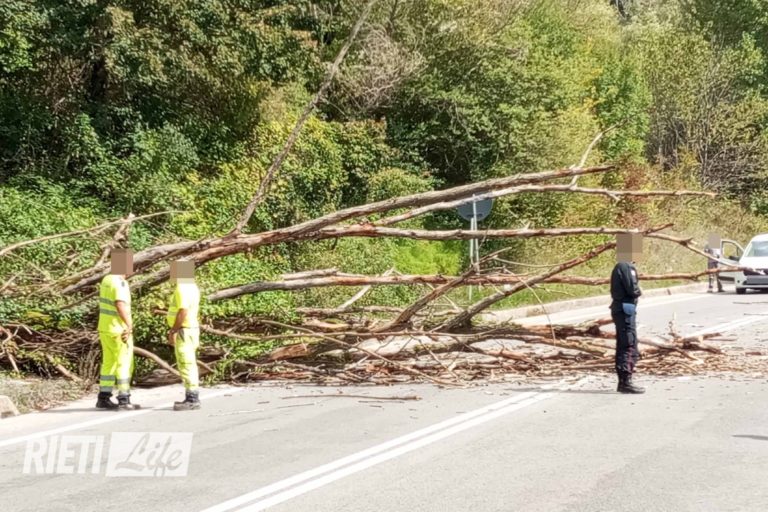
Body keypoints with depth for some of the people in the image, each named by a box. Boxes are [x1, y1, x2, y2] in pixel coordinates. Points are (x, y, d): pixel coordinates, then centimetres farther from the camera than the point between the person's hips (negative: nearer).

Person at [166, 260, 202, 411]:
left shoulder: (181, 289, -18)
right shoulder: (191, 287, 14)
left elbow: (183, 312, -24)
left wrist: (173, 331, -18)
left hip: (183, 331, -10)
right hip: (189, 330, 10)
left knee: (186, 365, -9)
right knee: (189, 365, 11)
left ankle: (192, 400, -9)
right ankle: (192, 398, 12)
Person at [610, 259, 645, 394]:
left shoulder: (620, 266, 15)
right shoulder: (626, 267, -16)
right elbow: (632, 289, -20)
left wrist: (636, 291, 2)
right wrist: (639, 291, 0)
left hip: (619, 308, 10)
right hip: (626, 309, -10)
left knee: (623, 347, 13)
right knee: (630, 347, -8)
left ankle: (623, 382, 19)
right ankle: (626, 382, -9)